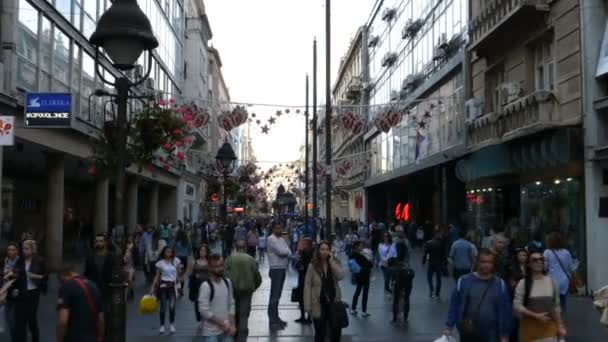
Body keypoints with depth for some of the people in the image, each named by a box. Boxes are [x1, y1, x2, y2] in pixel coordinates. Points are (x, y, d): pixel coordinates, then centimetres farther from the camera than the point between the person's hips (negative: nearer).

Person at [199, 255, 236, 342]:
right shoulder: (206, 286, -16)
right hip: (211, 332, -6)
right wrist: (222, 324, -14)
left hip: (226, 330, 6)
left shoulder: (227, 282, 4)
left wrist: (232, 325, 1)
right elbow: (204, 311, -19)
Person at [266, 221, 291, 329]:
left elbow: (289, 252, 9)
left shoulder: (281, 239, 15)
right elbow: (281, 251, -18)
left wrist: (285, 252, -11)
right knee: (274, 295, -6)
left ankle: (275, 317, 22)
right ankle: (272, 320, -2)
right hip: (276, 269, -8)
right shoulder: (271, 239, -10)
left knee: (277, 295, 14)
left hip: (282, 268, 8)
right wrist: (287, 251, 1)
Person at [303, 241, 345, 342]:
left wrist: (331, 261, -17)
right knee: (320, 333, 6)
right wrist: (307, 306, -11)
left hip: (334, 303, 2)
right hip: (318, 305, -2)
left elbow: (341, 276, -16)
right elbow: (307, 286, -7)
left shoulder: (335, 263, 3)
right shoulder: (312, 266, -6)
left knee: (336, 331, 6)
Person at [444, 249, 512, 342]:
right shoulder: (464, 281, -4)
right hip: (468, 333, 0)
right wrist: (449, 327, -4)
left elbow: (505, 311, 1)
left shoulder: (500, 284, -2)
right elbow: (454, 306, -1)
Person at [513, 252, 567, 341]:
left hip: (549, 328, 2)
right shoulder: (523, 283, -5)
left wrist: (560, 326, 8)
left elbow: (556, 306, 10)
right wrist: (535, 315, -17)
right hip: (530, 328, -2)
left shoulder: (551, 282, 5)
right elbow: (517, 306, -10)